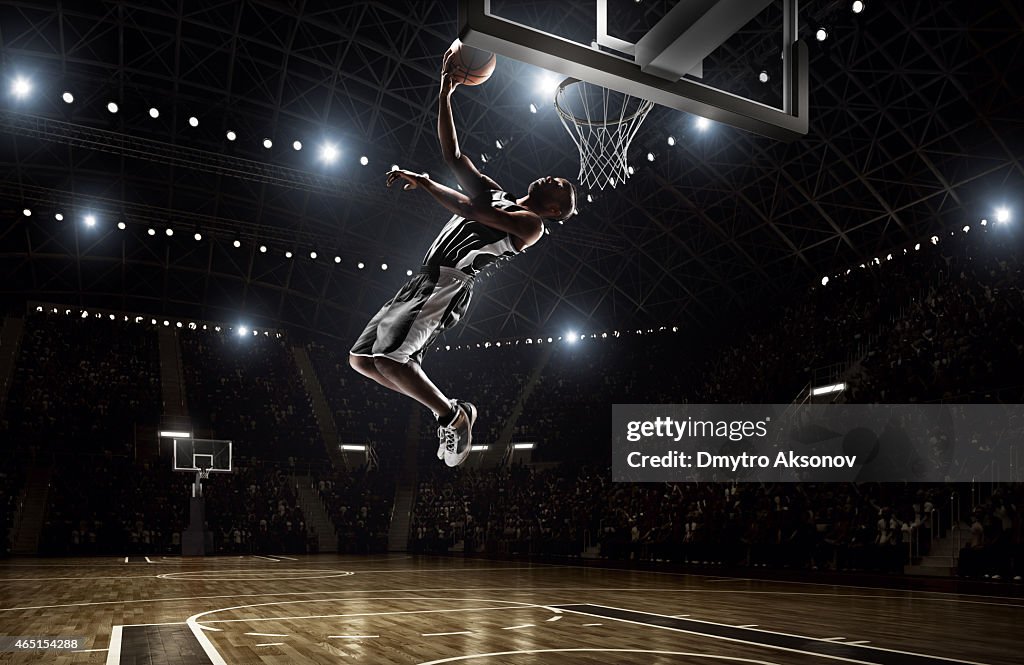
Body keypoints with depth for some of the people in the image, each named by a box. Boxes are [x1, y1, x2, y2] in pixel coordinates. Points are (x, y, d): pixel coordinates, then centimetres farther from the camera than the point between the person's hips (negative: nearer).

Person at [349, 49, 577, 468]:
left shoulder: (531, 225, -2)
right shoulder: (493, 192, 24)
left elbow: (471, 210, -16)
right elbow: (453, 154, 22)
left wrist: (424, 183, -14)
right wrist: (444, 95, 19)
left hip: (447, 285, -9)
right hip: (425, 282, 9)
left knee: (388, 358, -24)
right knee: (362, 358, 5)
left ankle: (453, 416, -7)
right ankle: (449, 413, 8)